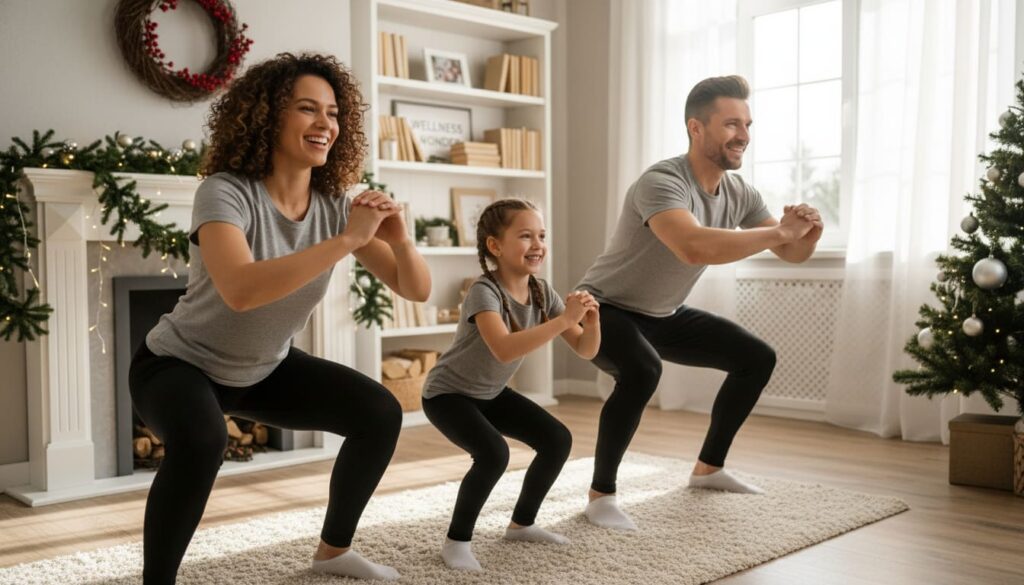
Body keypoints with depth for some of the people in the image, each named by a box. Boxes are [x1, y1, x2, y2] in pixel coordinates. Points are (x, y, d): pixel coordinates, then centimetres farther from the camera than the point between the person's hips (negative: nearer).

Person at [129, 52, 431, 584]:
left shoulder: (334, 204, -12)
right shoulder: (226, 192, -28)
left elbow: (416, 289, -11)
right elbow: (241, 291, -47)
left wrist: (398, 240, -33)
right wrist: (347, 240, -44)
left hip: (264, 369, 6)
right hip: (177, 363, -6)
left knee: (381, 414, -3)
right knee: (201, 440, -37)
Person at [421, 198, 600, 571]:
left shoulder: (542, 292, -9)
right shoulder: (484, 292, -30)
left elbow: (586, 350, -8)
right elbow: (505, 350, -47)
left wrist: (591, 322, -29)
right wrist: (564, 319, -47)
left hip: (491, 393, 7)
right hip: (448, 394, -7)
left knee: (558, 440, -2)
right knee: (494, 454, -29)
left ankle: (522, 523, 18)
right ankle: (457, 541, -7)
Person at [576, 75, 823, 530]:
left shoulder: (739, 193, -6)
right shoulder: (662, 182, -32)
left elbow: (792, 255, -1)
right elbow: (695, 248, -50)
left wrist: (807, 233, -25)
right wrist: (779, 231, -40)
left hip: (664, 315, 8)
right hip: (606, 309, -8)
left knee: (758, 358, 8)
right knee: (642, 371, -37)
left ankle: (708, 467, 22)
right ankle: (600, 493, -17)